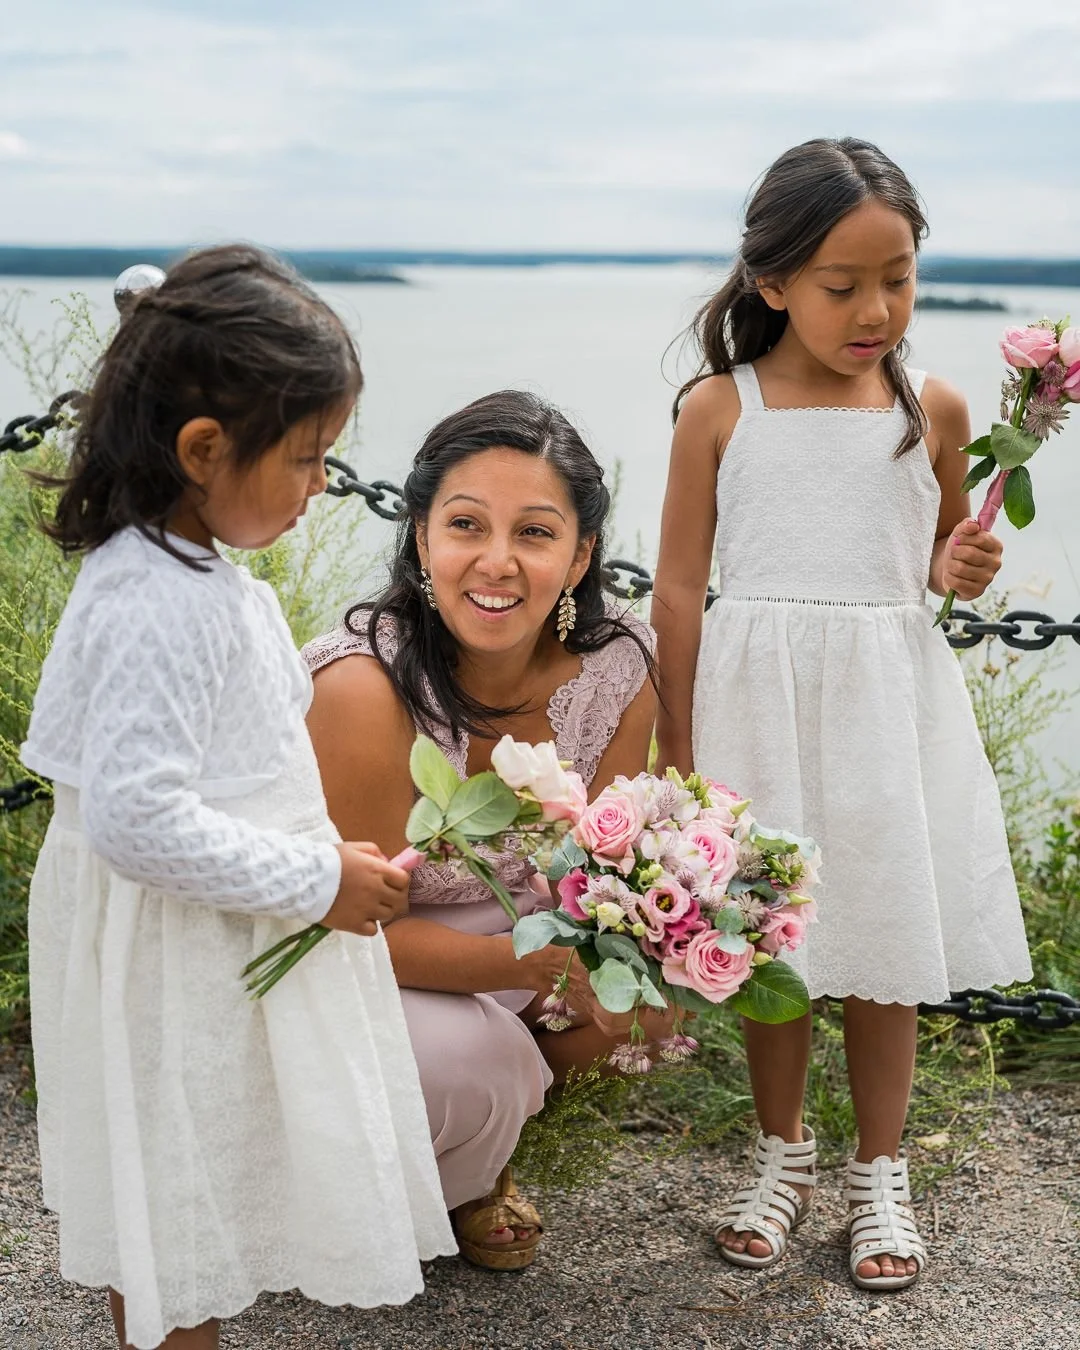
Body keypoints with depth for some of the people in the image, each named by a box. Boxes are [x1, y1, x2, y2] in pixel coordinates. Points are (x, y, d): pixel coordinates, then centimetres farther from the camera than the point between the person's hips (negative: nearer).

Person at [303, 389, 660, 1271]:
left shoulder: (617, 668, -15)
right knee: (474, 1061, -32)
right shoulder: (364, 686, -31)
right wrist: (551, 965, -34)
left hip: (505, 916, 6)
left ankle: (475, 1160, 10)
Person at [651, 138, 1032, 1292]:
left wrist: (964, 568, -9)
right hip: (760, 698, -1)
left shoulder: (932, 408, 2)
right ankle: (782, 1156, 31)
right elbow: (679, 588, -1)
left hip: (889, 699, 1)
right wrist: (676, 748, -2)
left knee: (885, 944, 8)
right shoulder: (719, 410, -4)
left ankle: (880, 1173, 27)